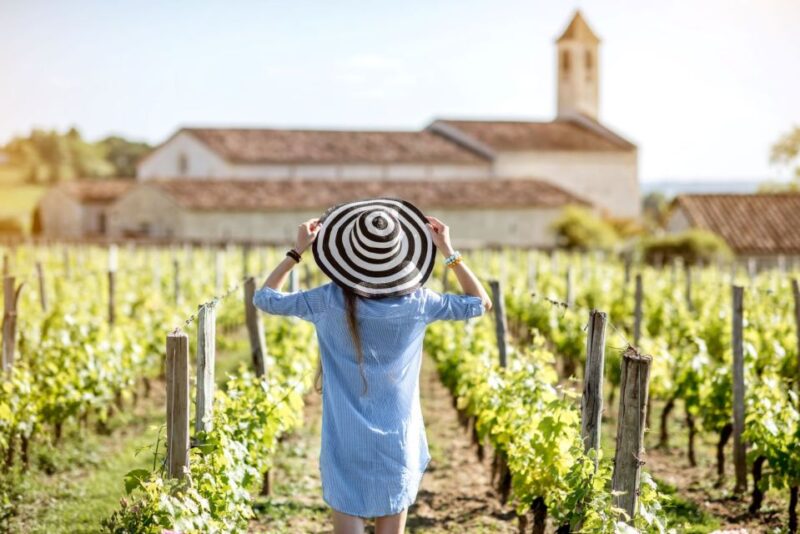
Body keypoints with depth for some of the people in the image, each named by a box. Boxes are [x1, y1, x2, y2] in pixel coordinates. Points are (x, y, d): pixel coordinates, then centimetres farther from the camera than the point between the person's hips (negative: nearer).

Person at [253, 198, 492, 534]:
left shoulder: (330, 301, -9)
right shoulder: (416, 302, -6)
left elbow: (264, 298, 5)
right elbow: (481, 303, 8)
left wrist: (297, 251, 9)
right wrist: (448, 251, 8)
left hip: (346, 443, -1)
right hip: (397, 443, 1)